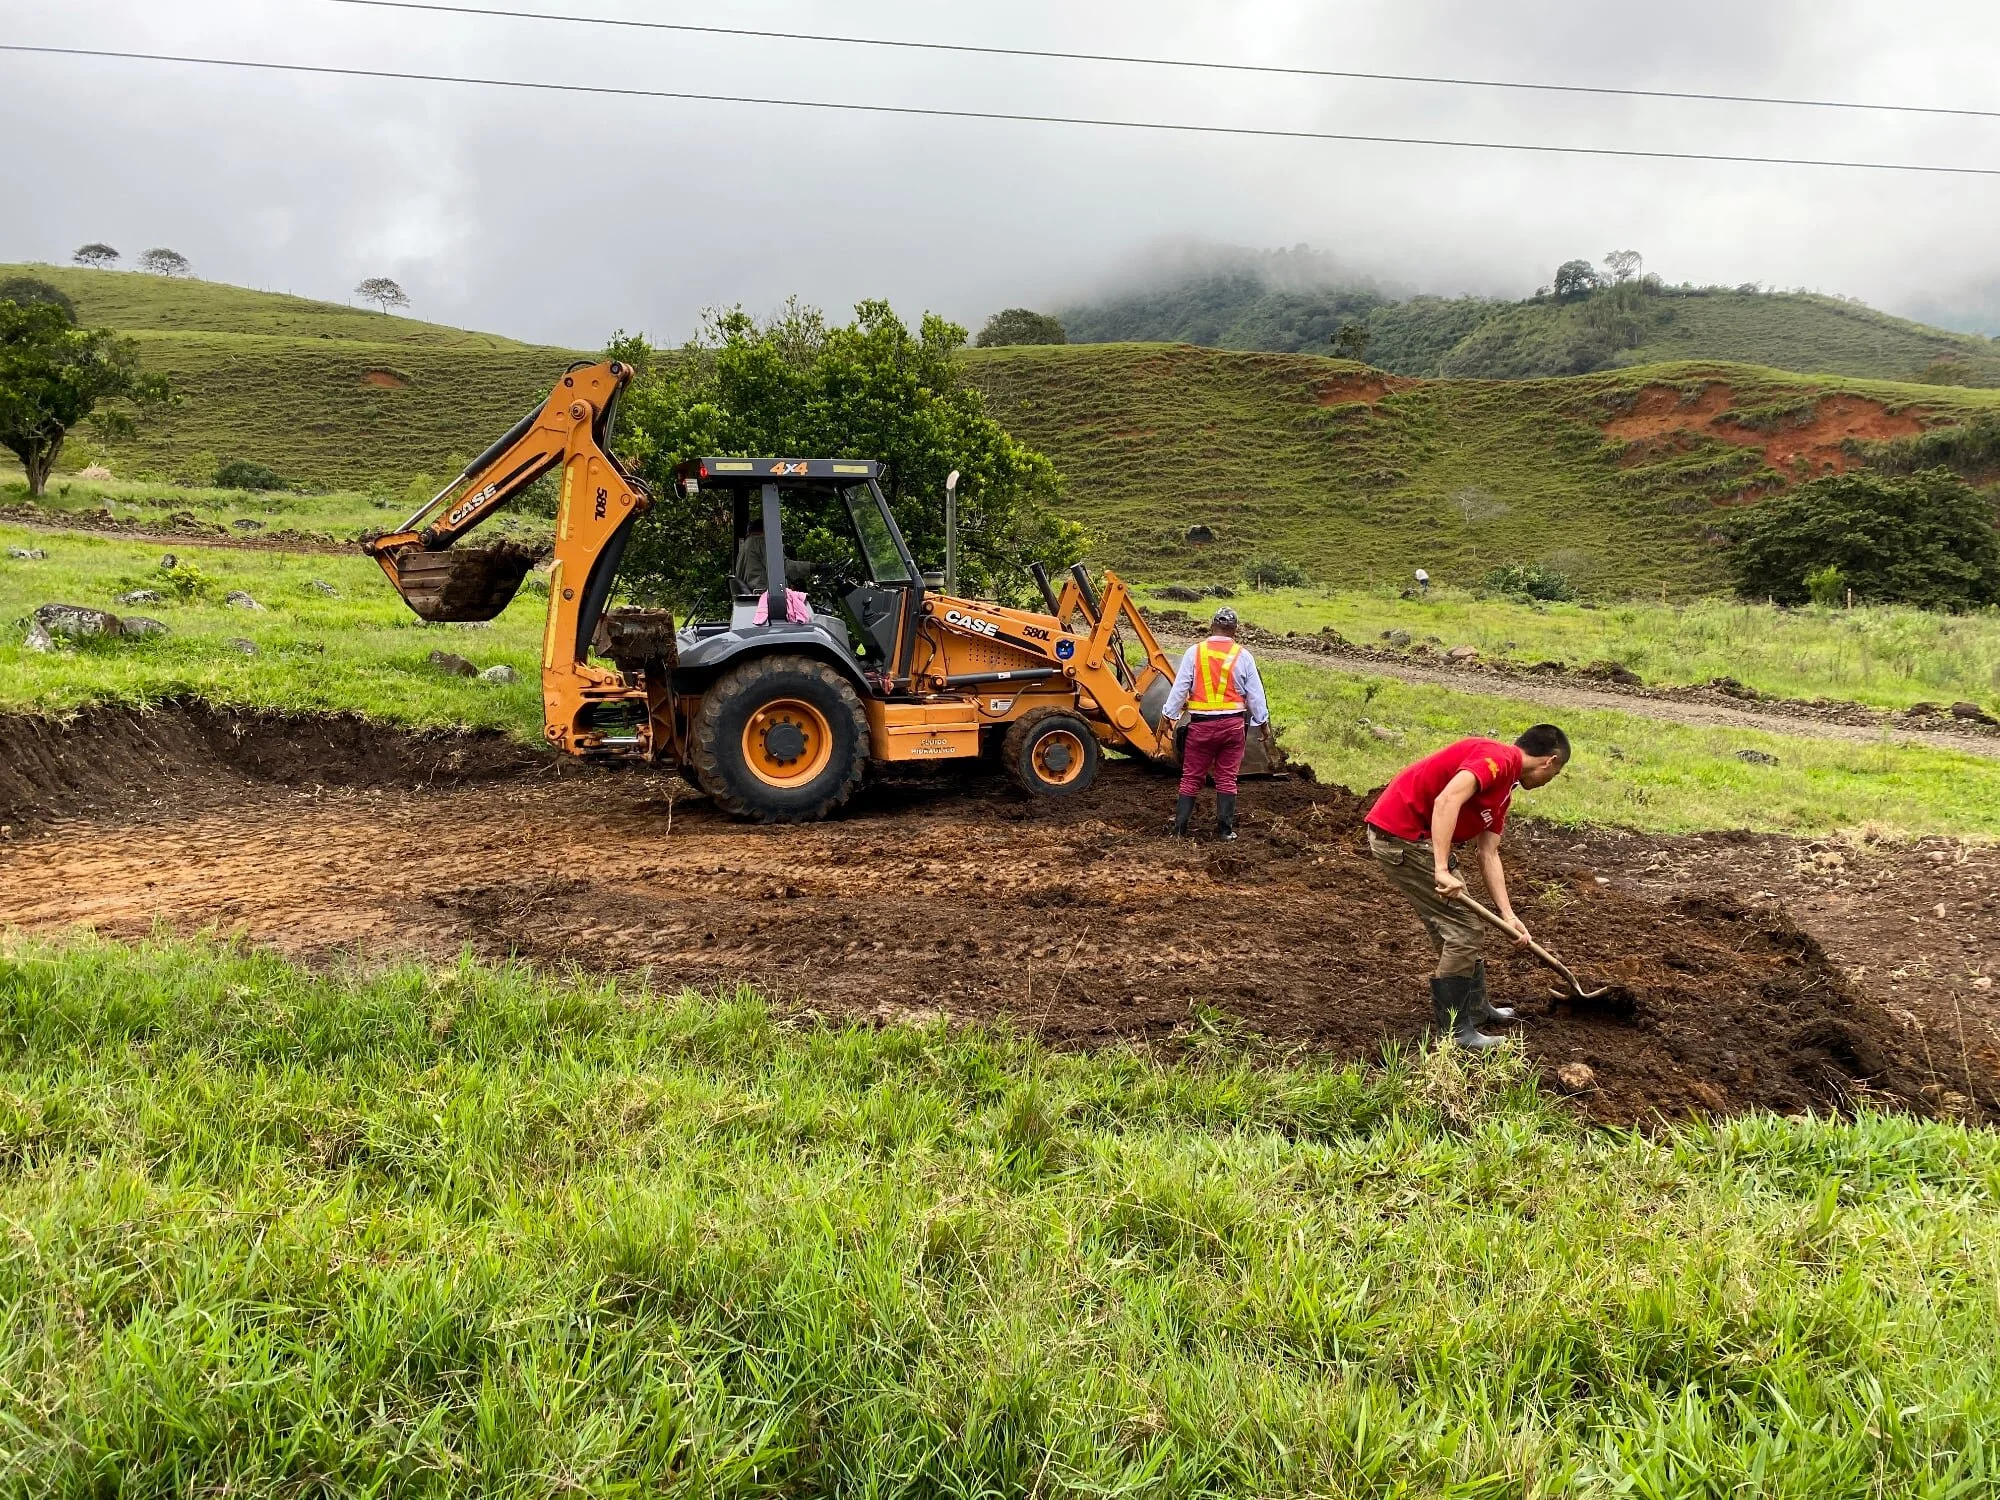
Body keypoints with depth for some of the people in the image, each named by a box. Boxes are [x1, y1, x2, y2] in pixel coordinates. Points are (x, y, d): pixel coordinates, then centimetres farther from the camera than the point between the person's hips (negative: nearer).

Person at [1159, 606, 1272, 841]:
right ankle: (1225, 830, 8)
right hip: (1233, 724, 1)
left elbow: (1179, 688, -4)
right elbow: (1255, 695, 4)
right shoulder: (1243, 656, -1)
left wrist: (1169, 716, 5)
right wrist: (1264, 725, 13)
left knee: (1191, 777, 8)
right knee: (1227, 778, 7)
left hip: (1201, 724, 0)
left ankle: (1180, 827, 7)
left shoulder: (1195, 652, -3)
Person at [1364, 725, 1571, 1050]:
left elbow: (1489, 855, 14)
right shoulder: (1498, 758, -15)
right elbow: (1446, 801, -30)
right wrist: (1442, 870, -34)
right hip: (1400, 832, -11)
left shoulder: (1503, 786, 16)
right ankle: (1453, 1030, 3)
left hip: (1419, 837, 11)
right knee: (1463, 929, -6)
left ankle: (1474, 1008, 37)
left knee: (1461, 925, 22)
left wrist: (1508, 916, 7)